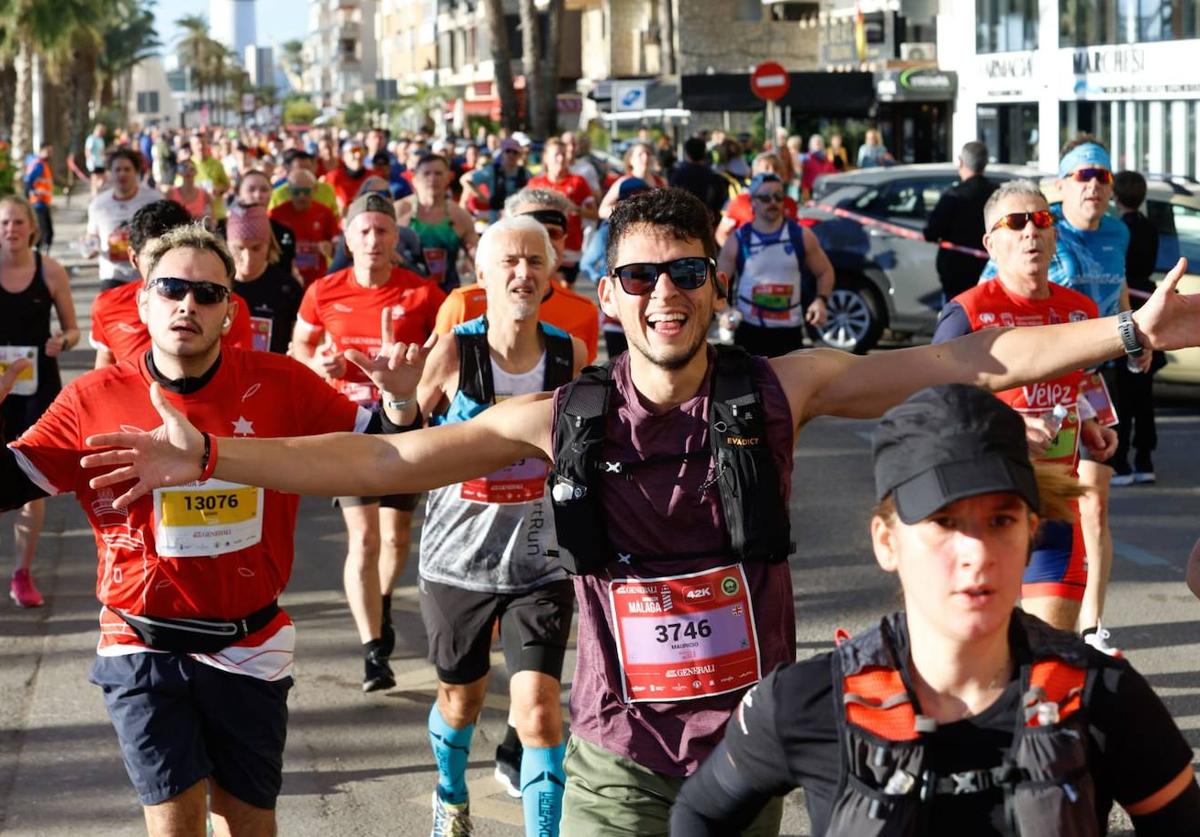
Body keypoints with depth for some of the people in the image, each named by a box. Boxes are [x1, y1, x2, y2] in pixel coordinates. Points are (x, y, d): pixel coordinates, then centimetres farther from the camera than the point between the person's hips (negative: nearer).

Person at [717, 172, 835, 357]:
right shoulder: (738, 241, -3)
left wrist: (821, 300, -10)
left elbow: (825, 272, 9)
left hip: (789, 331, 1)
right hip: (749, 330, -1)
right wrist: (723, 311, -18)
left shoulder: (801, 236, 0)